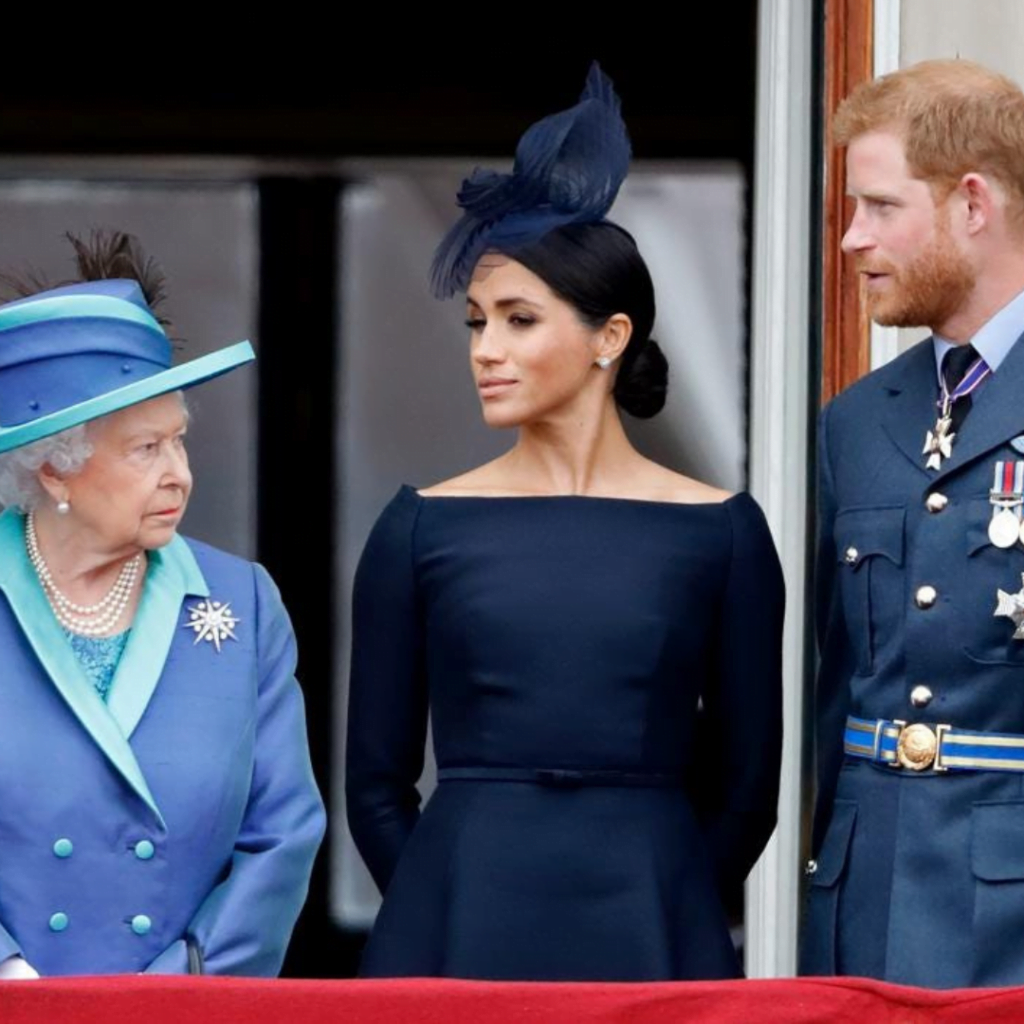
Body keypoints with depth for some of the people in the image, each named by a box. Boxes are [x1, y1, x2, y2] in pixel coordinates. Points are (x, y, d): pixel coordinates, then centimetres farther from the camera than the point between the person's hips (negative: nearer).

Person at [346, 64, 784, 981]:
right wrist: (460, 910, 5)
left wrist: (645, 914, 5)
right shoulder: (424, 528, 4)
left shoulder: (720, 533, 2)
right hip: (457, 933, 1)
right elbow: (378, 785, 7)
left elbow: (746, 785, 6)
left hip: (647, 934, -1)